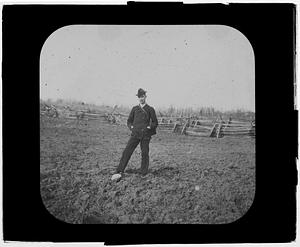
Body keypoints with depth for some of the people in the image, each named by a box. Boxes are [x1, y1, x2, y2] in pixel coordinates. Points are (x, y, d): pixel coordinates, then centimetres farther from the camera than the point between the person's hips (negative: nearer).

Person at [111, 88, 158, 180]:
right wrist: (131, 127, 4)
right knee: (127, 152, -8)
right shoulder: (134, 109, 13)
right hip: (135, 134, 2)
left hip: (145, 135, -2)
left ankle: (143, 174, 10)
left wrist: (149, 127, -4)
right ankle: (119, 172, -10)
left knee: (145, 154, -1)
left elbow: (155, 123, 10)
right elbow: (129, 121, 21)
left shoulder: (150, 109, 5)